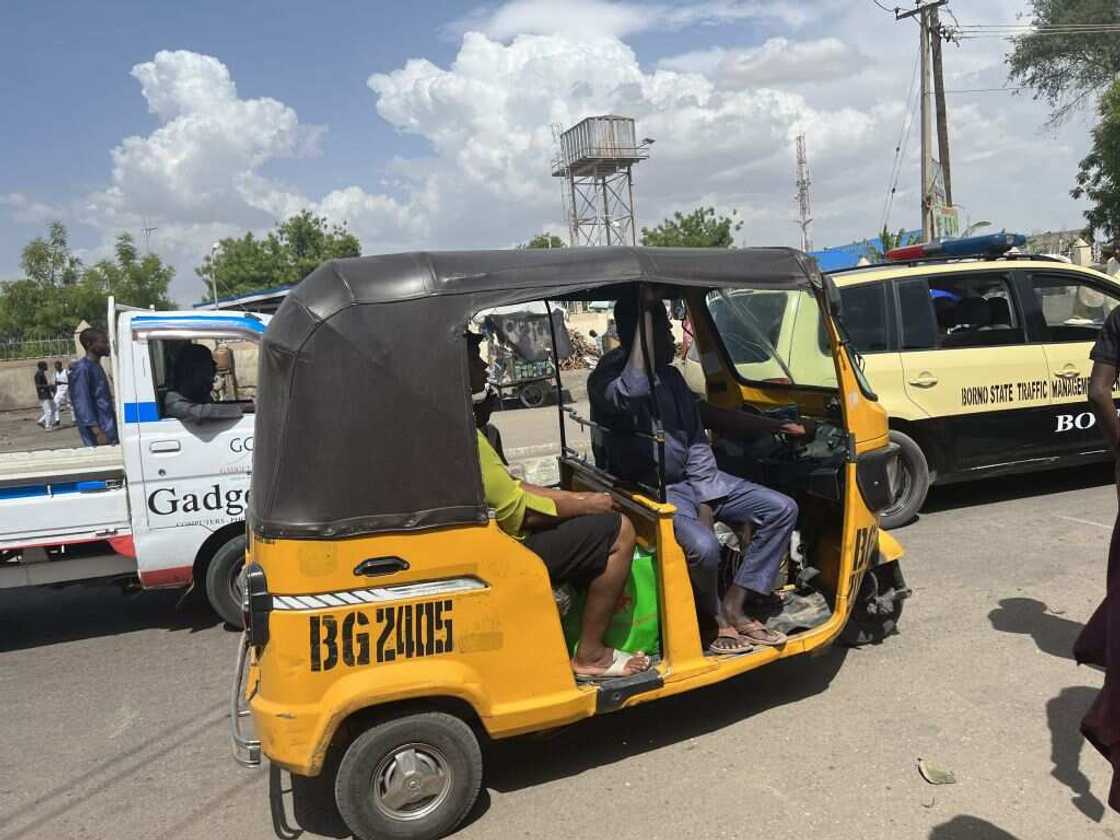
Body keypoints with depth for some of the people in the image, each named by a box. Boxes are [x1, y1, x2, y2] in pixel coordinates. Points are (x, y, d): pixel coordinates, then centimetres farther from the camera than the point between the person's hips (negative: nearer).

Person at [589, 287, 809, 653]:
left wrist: (779, 425, 22)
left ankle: (734, 607, 1)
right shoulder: (609, 375, -14)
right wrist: (646, 313, -31)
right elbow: (633, 390, -39)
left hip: (694, 479, 8)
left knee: (781, 509, 0)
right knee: (703, 547, -34)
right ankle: (715, 619, -1)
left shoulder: (670, 376, 11)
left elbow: (707, 416, 23)